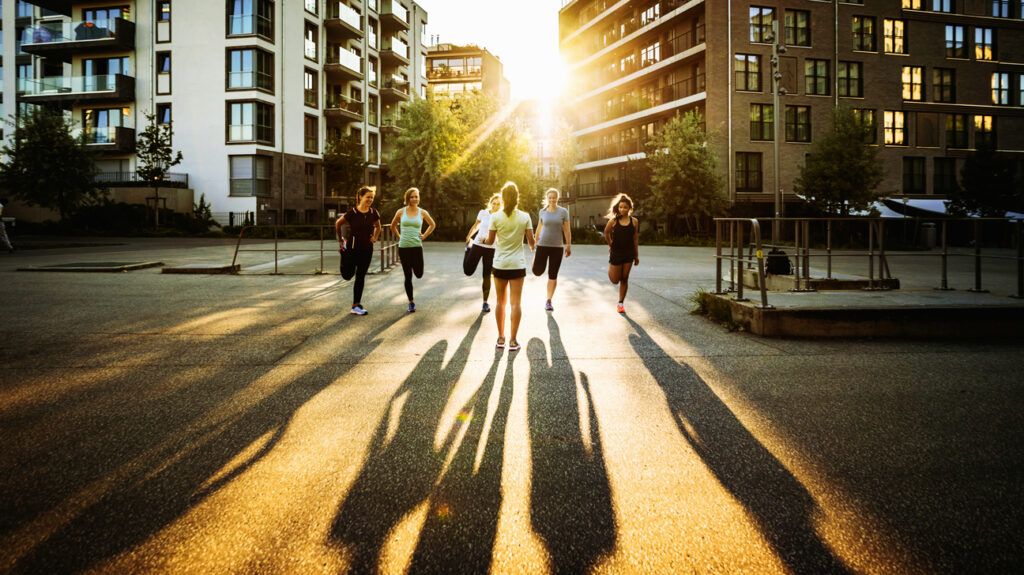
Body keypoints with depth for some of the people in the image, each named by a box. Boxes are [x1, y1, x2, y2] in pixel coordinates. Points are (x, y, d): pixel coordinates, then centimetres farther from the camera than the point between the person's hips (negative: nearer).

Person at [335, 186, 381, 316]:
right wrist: (340, 240, 3)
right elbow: (338, 224, 0)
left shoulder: (373, 213, -3)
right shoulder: (352, 212, -15)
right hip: (352, 247, -3)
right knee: (347, 275, 3)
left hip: (367, 249, 3)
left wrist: (375, 238, 6)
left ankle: (356, 306, 12)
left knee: (361, 277, 5)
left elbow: (378, 226, 18)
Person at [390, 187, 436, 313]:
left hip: (417, 247, 0)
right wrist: (399, 236, 6)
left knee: (419, 274, -2)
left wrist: (424, 235, 6)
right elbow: (393, 226, 16)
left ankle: (414, 265, 36)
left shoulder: (422, 212, 1)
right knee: (408, 276, 3)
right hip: (403, 247, 0)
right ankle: (411, 303, 14)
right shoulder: (401, 212, 1)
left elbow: (432, 225, 17)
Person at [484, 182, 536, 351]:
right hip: (517, 264, -1)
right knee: (516, 302, 3)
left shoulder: (496, 217, -7)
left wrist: (484, 239, 22)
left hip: (500, 264, 1)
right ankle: (513, 341, 3)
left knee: (500, 302, 13)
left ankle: (501, 338, 17)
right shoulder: (524, 217, -5)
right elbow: (531, 241, -2)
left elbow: (490, 241, -2)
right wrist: (532, 246, 21)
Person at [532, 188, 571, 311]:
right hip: (543, 245, 1)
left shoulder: (563, 212, -3)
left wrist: (568, 245, -2)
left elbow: (567, 230, 0)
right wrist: (535, 242, 16)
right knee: (537, 271, -3)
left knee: (553, 275, 1)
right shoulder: (542, 211, 2)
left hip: (557, 247, -1)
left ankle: (549, 301, 9)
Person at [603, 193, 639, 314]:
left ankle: (621, 303, 16)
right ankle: (611, 268, 38)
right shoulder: (613, 221, -8)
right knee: (615, 280, 4)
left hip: (628, 254, 1)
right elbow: (606, 233, 8)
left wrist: (637, 256, 3)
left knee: (624, 279, 5)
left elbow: (635, 239, 2)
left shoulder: (634, 222, -3)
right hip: (616, 253, -1)